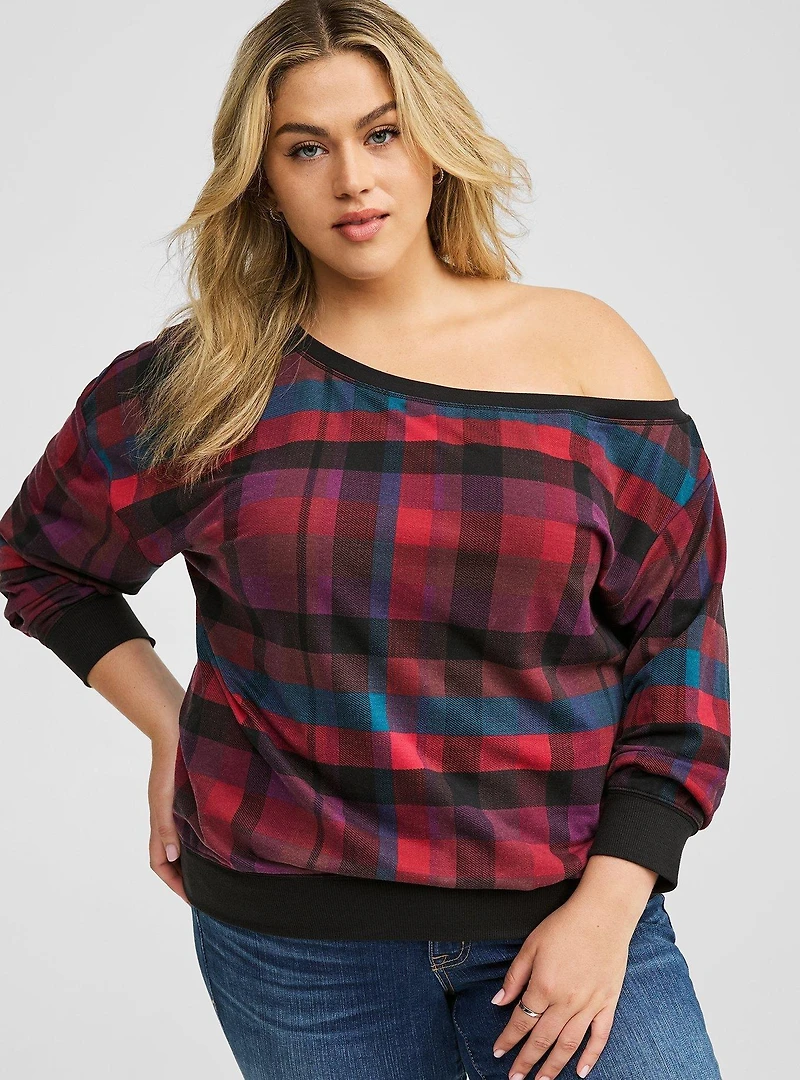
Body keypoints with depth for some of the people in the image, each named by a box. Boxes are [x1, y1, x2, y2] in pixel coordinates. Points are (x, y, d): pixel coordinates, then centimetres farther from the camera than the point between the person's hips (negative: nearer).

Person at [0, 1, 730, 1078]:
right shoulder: (202, 383, -1)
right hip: (287, 929, 0)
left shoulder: (589, 353, -2)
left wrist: (610, 902, -7)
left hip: (566, 912, 0)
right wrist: (167, 724, 1)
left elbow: (677, 644, -1)